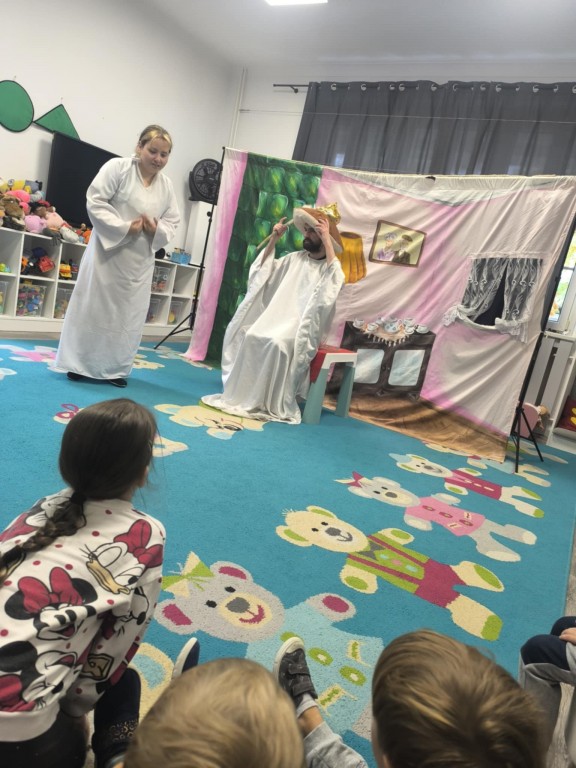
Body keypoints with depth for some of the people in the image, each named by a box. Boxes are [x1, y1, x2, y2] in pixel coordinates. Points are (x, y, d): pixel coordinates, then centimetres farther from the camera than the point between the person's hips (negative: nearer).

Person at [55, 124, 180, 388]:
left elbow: (173, 221, 11)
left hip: (139, 259, 5)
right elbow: (95, 202, -12)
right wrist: (124, 228, -21)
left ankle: (114, 367, 19)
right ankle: (79, 364, 12)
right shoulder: (117, 167, -7)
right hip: (108, 251, -5)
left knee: (129, 313, 7)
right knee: (94, 306, 0)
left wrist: (157, 230, -11)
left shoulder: (166, 185, 8)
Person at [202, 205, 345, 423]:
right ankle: (240, 396, -17)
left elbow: (336, 280, -22)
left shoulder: (331, 266, 3)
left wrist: (327, 239, -21)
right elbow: (262, 270, 21)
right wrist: (273, 239, 11)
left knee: (277, 343, -34)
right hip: (277, 316, 5)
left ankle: (272, 404, -24)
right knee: (250, 336, -23)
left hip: (302, 324, -5)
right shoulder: (295, 258, 18)